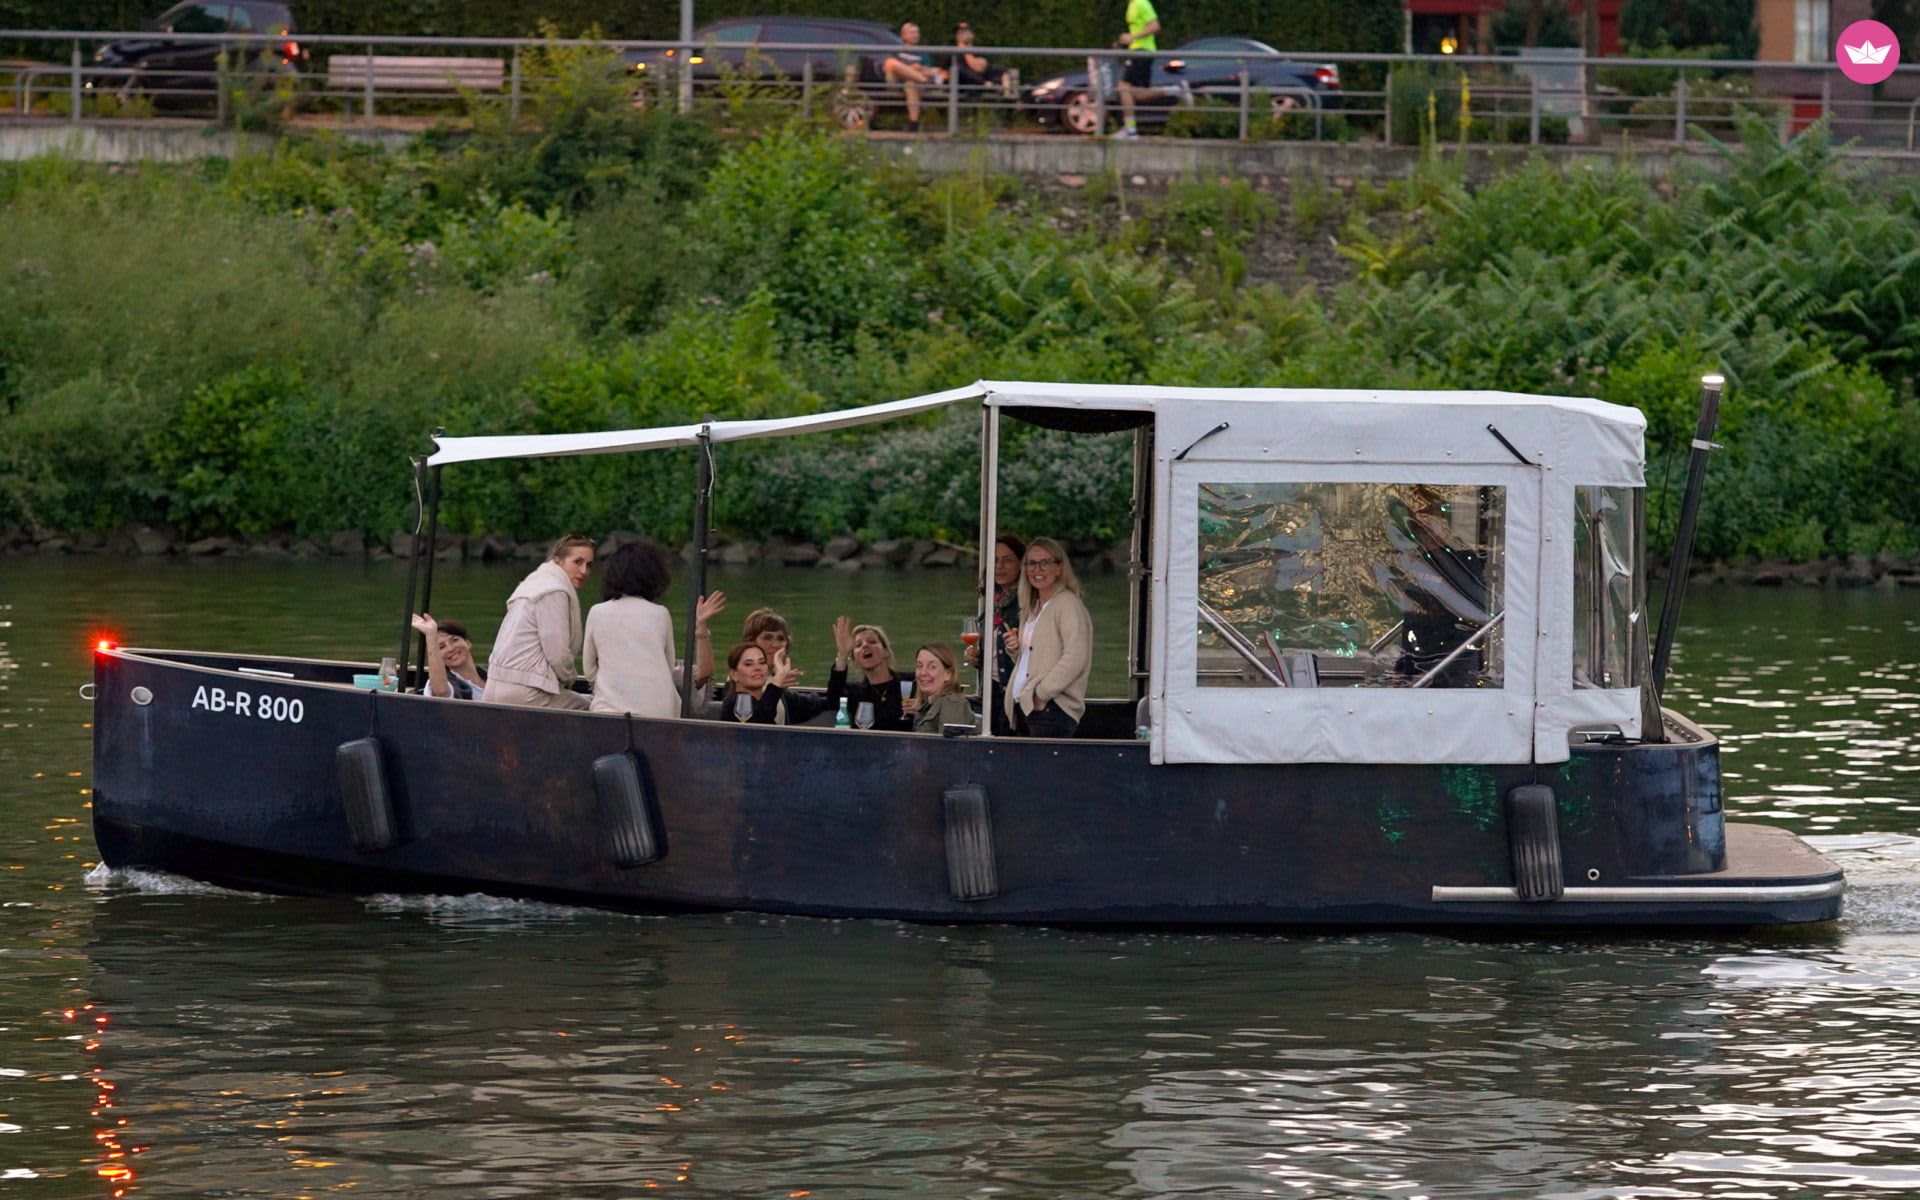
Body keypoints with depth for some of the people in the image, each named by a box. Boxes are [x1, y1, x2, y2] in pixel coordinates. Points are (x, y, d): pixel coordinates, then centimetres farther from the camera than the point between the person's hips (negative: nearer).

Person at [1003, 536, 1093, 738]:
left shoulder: (1068, 604, -7)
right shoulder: (1032, 609, 20)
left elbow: (1075, 658, -17)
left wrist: (1042, 693, -17)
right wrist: (1017, 649, 6)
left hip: (1052, 709, -8)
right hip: (1023, 708, 8)